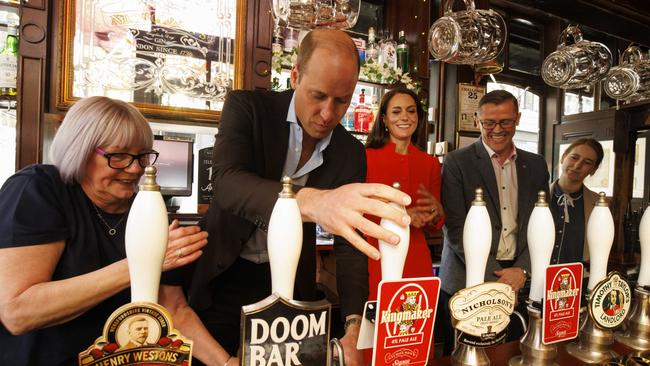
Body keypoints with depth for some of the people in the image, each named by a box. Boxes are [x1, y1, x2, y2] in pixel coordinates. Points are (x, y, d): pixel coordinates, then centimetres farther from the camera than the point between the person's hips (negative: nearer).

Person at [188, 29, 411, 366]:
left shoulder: (351, 153, -9)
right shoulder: (247, 107, -17)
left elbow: (349, 243, -9)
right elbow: (225, 181, -35)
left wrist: (354, 325, -23)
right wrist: (312, 201, -54)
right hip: (224, 275, -1)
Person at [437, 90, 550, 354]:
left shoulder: (536, 165, 9)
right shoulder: (457, 162, -6)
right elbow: (455, 228, -11)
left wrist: (521, 270, -6)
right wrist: (494, 279, -14)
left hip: (519, 280, 4)